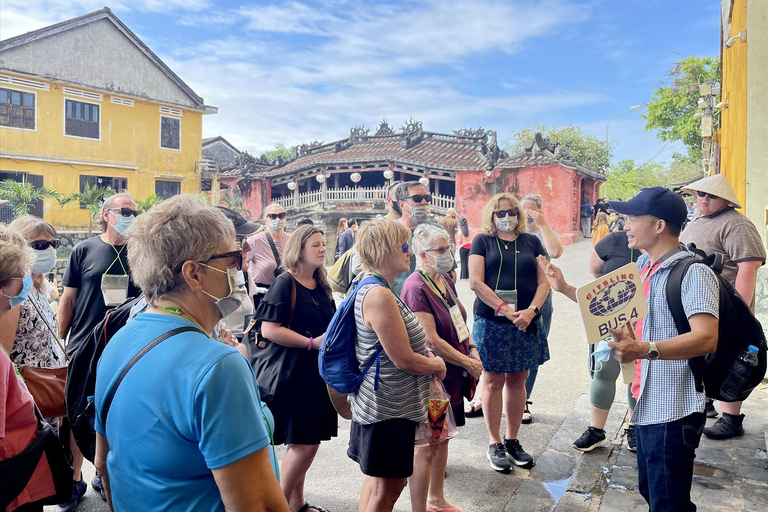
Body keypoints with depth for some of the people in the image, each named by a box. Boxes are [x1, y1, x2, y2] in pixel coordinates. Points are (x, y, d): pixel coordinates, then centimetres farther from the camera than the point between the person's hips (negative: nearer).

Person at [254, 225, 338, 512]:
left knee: (301, 443, 16)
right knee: (305, 443, -5)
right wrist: (312, 343, -19)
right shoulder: (285, 284, -12)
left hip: (316, 372, 8)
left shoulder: (321, 287, 11)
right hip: (292, 373, -8)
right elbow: (269, 329, -19)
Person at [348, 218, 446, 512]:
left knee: (377, 479, 23)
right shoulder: (379, 296, -26)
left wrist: (429, 358, 3)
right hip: (388, 408, -10)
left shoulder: (369, 288, 7)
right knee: (388, 487, 6)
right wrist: (438, 365, -5)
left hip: (379, 402, 10)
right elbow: (405, 360, -23)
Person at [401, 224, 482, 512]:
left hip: (453, 375, 9)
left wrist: (472, 350, 1)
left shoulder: (444, 281, 7)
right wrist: (467, 362, -15)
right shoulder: (416, 287, -21)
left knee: (442, 437, 20)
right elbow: (431, 340, -24)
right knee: (426, 447, 3)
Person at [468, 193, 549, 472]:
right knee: (493, 381, 3)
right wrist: (505, 309, -15)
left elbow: (543, 281, 6)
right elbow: (475, 282, -7)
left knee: (517, 380, 9)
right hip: (491, 322, -3)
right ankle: (494, 444, 15)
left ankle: (512, 440, 23)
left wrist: (531, 310, -11)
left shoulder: (531, 242, 11)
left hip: (526, 323, 3)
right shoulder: (482, 242, 3)